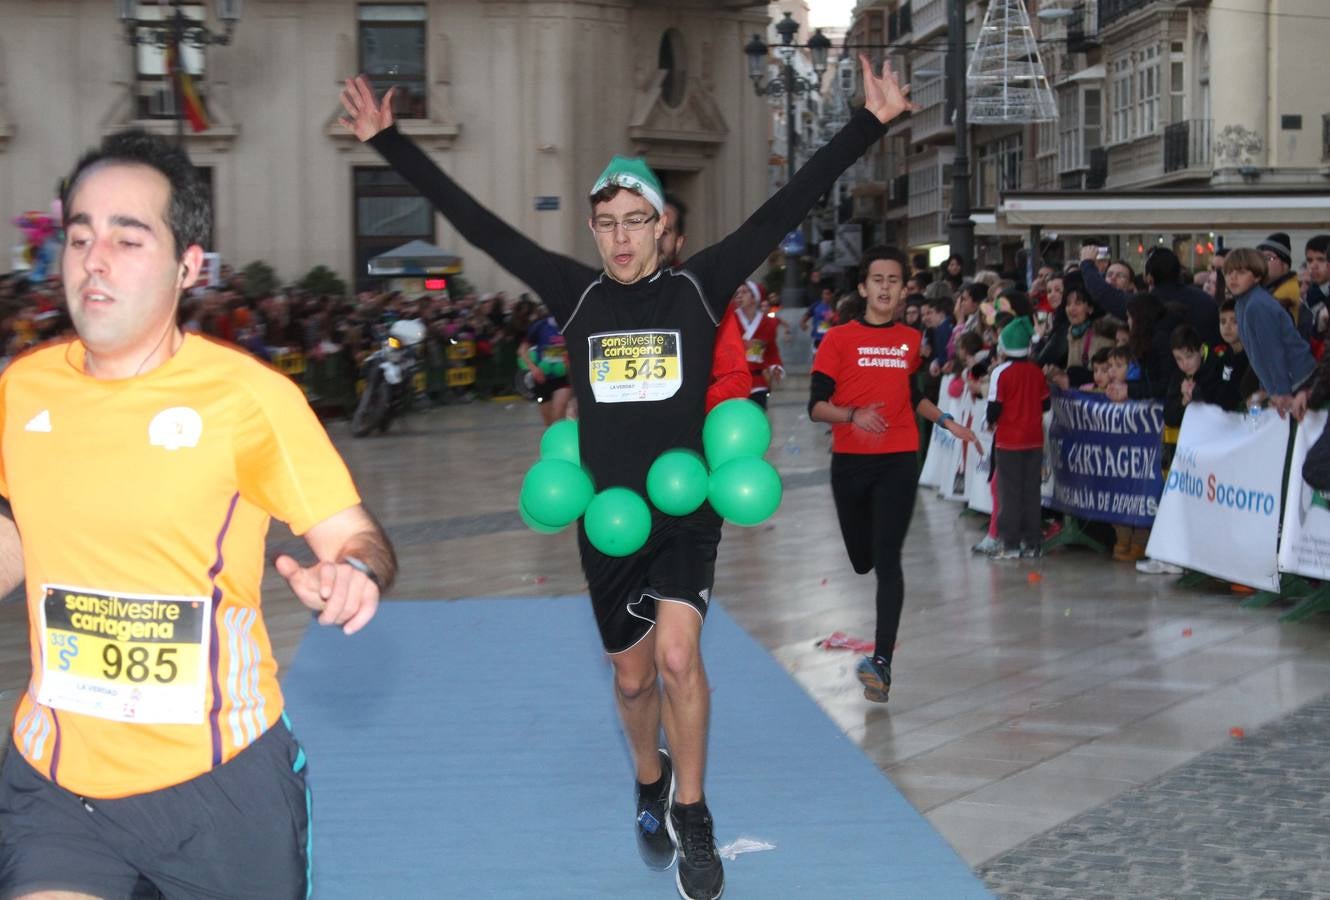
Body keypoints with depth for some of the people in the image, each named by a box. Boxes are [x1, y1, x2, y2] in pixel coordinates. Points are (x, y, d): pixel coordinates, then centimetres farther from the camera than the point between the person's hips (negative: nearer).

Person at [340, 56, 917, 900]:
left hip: (687, 511, -3)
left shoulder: (699, 287, -4)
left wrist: (872, 123, -15)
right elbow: (475, 220, 0)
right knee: (633, 676, 15)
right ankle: (650, 787, 44)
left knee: (677, 654, -22)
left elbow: (791, 205, -9)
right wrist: (389, 140, -1)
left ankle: (693, 815, -3)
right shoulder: (577, 293, 0)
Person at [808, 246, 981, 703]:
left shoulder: (911, 339, 9)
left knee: (887, 559, -12)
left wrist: (947, 422, 19)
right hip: (849, 462, 0)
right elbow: (816, 405, -7)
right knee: (861, 560, 8)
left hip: (898, 461, 0)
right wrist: (853, 416, -24)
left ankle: (882, 661, -18)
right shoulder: (839, 339, -1)